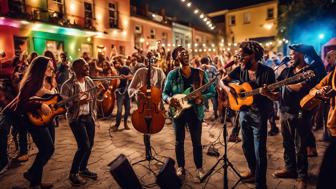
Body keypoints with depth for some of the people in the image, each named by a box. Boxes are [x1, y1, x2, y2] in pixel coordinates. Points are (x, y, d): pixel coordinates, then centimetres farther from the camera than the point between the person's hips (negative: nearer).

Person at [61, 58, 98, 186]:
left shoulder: (89, 81, 4)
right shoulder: (68, 85, -15)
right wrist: (79, 102, -28)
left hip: (89, 117, 6)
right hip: (76, 118, -6)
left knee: (90, 144, 11)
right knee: (84, 146, -11)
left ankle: (83, 169, 33)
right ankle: (73, 173, 12)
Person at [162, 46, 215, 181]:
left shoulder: (200, 73, -3)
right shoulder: (172, 74, -3)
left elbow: (212, 92, -2)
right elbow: (164, 93, 1)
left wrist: (202, 97, -21)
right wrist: (168, 99, -21)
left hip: (195, 111, 0)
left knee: (196, 142, 10)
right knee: (179, 141, 13)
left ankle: (199, 168, 31)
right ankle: (181, 167, 33)